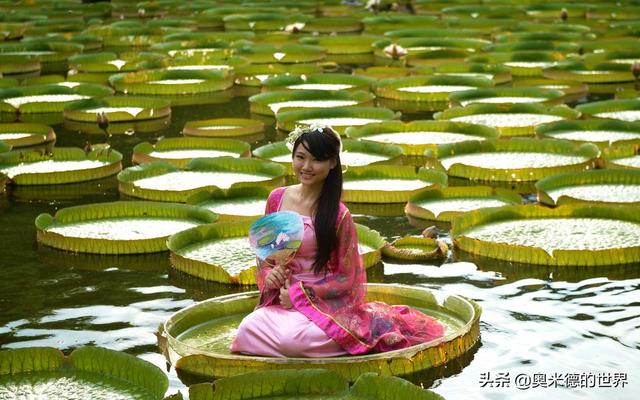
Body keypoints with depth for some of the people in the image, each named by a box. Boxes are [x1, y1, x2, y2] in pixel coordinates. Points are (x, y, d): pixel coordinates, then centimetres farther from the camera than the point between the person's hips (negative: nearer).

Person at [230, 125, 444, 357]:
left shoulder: (338, 215, -11)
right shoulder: (277, 198, 3)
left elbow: (346, 278, -6)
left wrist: (299, 293, -13)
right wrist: (268, 275, -6)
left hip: (327, 303, -5)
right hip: (281, 299, 5)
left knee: (291, 339, -32)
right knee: (247, 329, -22)